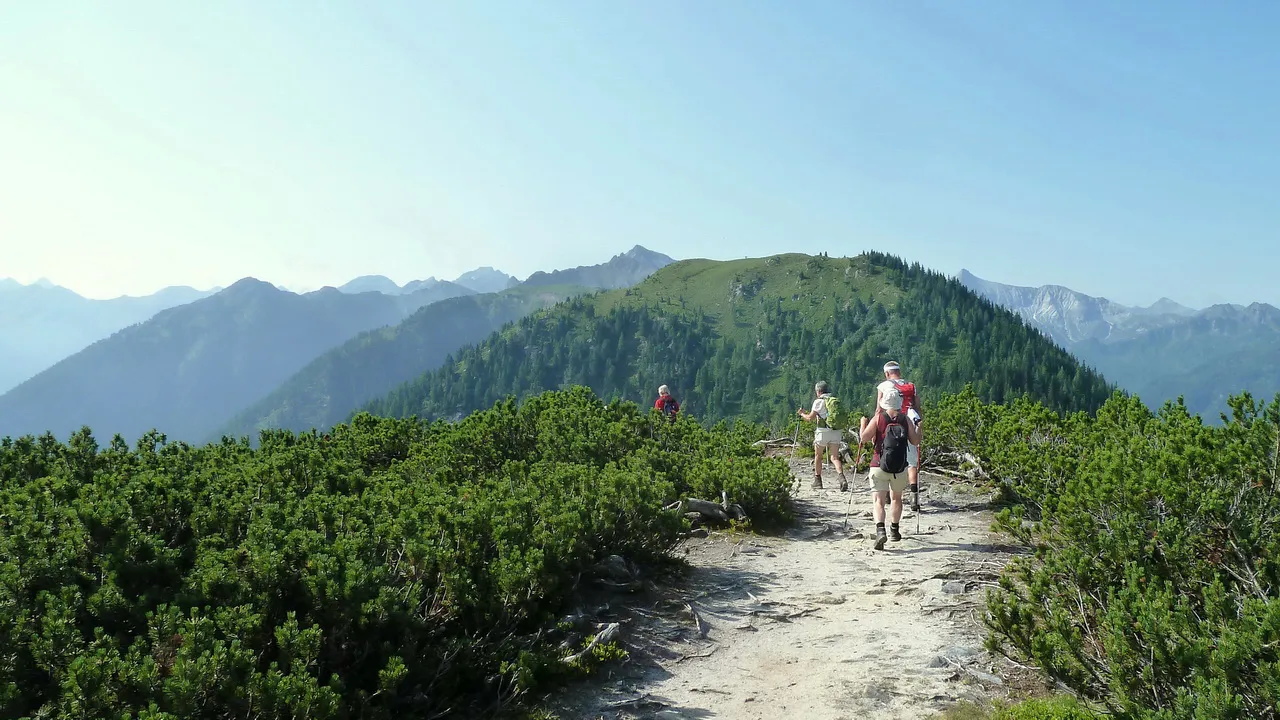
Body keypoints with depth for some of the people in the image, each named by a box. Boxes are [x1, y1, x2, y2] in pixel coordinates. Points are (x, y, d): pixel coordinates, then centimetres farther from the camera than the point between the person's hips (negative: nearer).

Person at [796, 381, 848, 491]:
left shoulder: (819, 401, -4)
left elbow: (810, 418, -6)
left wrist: (802, 414, 15)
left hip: (823, 431, -4)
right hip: (836, 432, 4)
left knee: (818, 455, 14)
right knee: (834, 457, 2)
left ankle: (817, 481, 18)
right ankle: (842, 478, -20)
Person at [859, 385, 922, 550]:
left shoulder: (878, 419, -6)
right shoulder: (905, 420, 1)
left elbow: (864, 438, -8)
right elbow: (915, 441, 4)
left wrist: (863, 423, 10)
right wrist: (918, 427, 21)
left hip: (879, 466, -3)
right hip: (900, 468, 3)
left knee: (878, 500, -7)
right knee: (896, 498, 24)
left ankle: (880, 530, -29)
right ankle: (894, 530, 31)